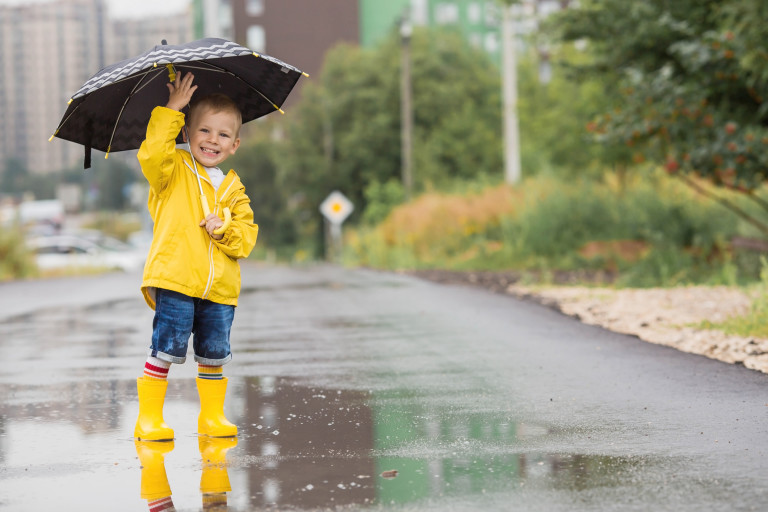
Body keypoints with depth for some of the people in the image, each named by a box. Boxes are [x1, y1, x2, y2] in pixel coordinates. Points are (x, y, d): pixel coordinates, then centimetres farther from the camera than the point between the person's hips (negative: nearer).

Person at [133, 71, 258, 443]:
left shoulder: (233, 189, 16)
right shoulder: (173, 171, 5)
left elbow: (247, 237, 12)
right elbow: (152, 154, -18)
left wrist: (226, 230, -10)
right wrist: (171, 111, -16)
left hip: (219, 288, 4)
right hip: (174, 280, -4)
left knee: (214, 355, 10)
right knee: (166, 349, -9)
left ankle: (212, 416, 25)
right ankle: (148, 418, 0)